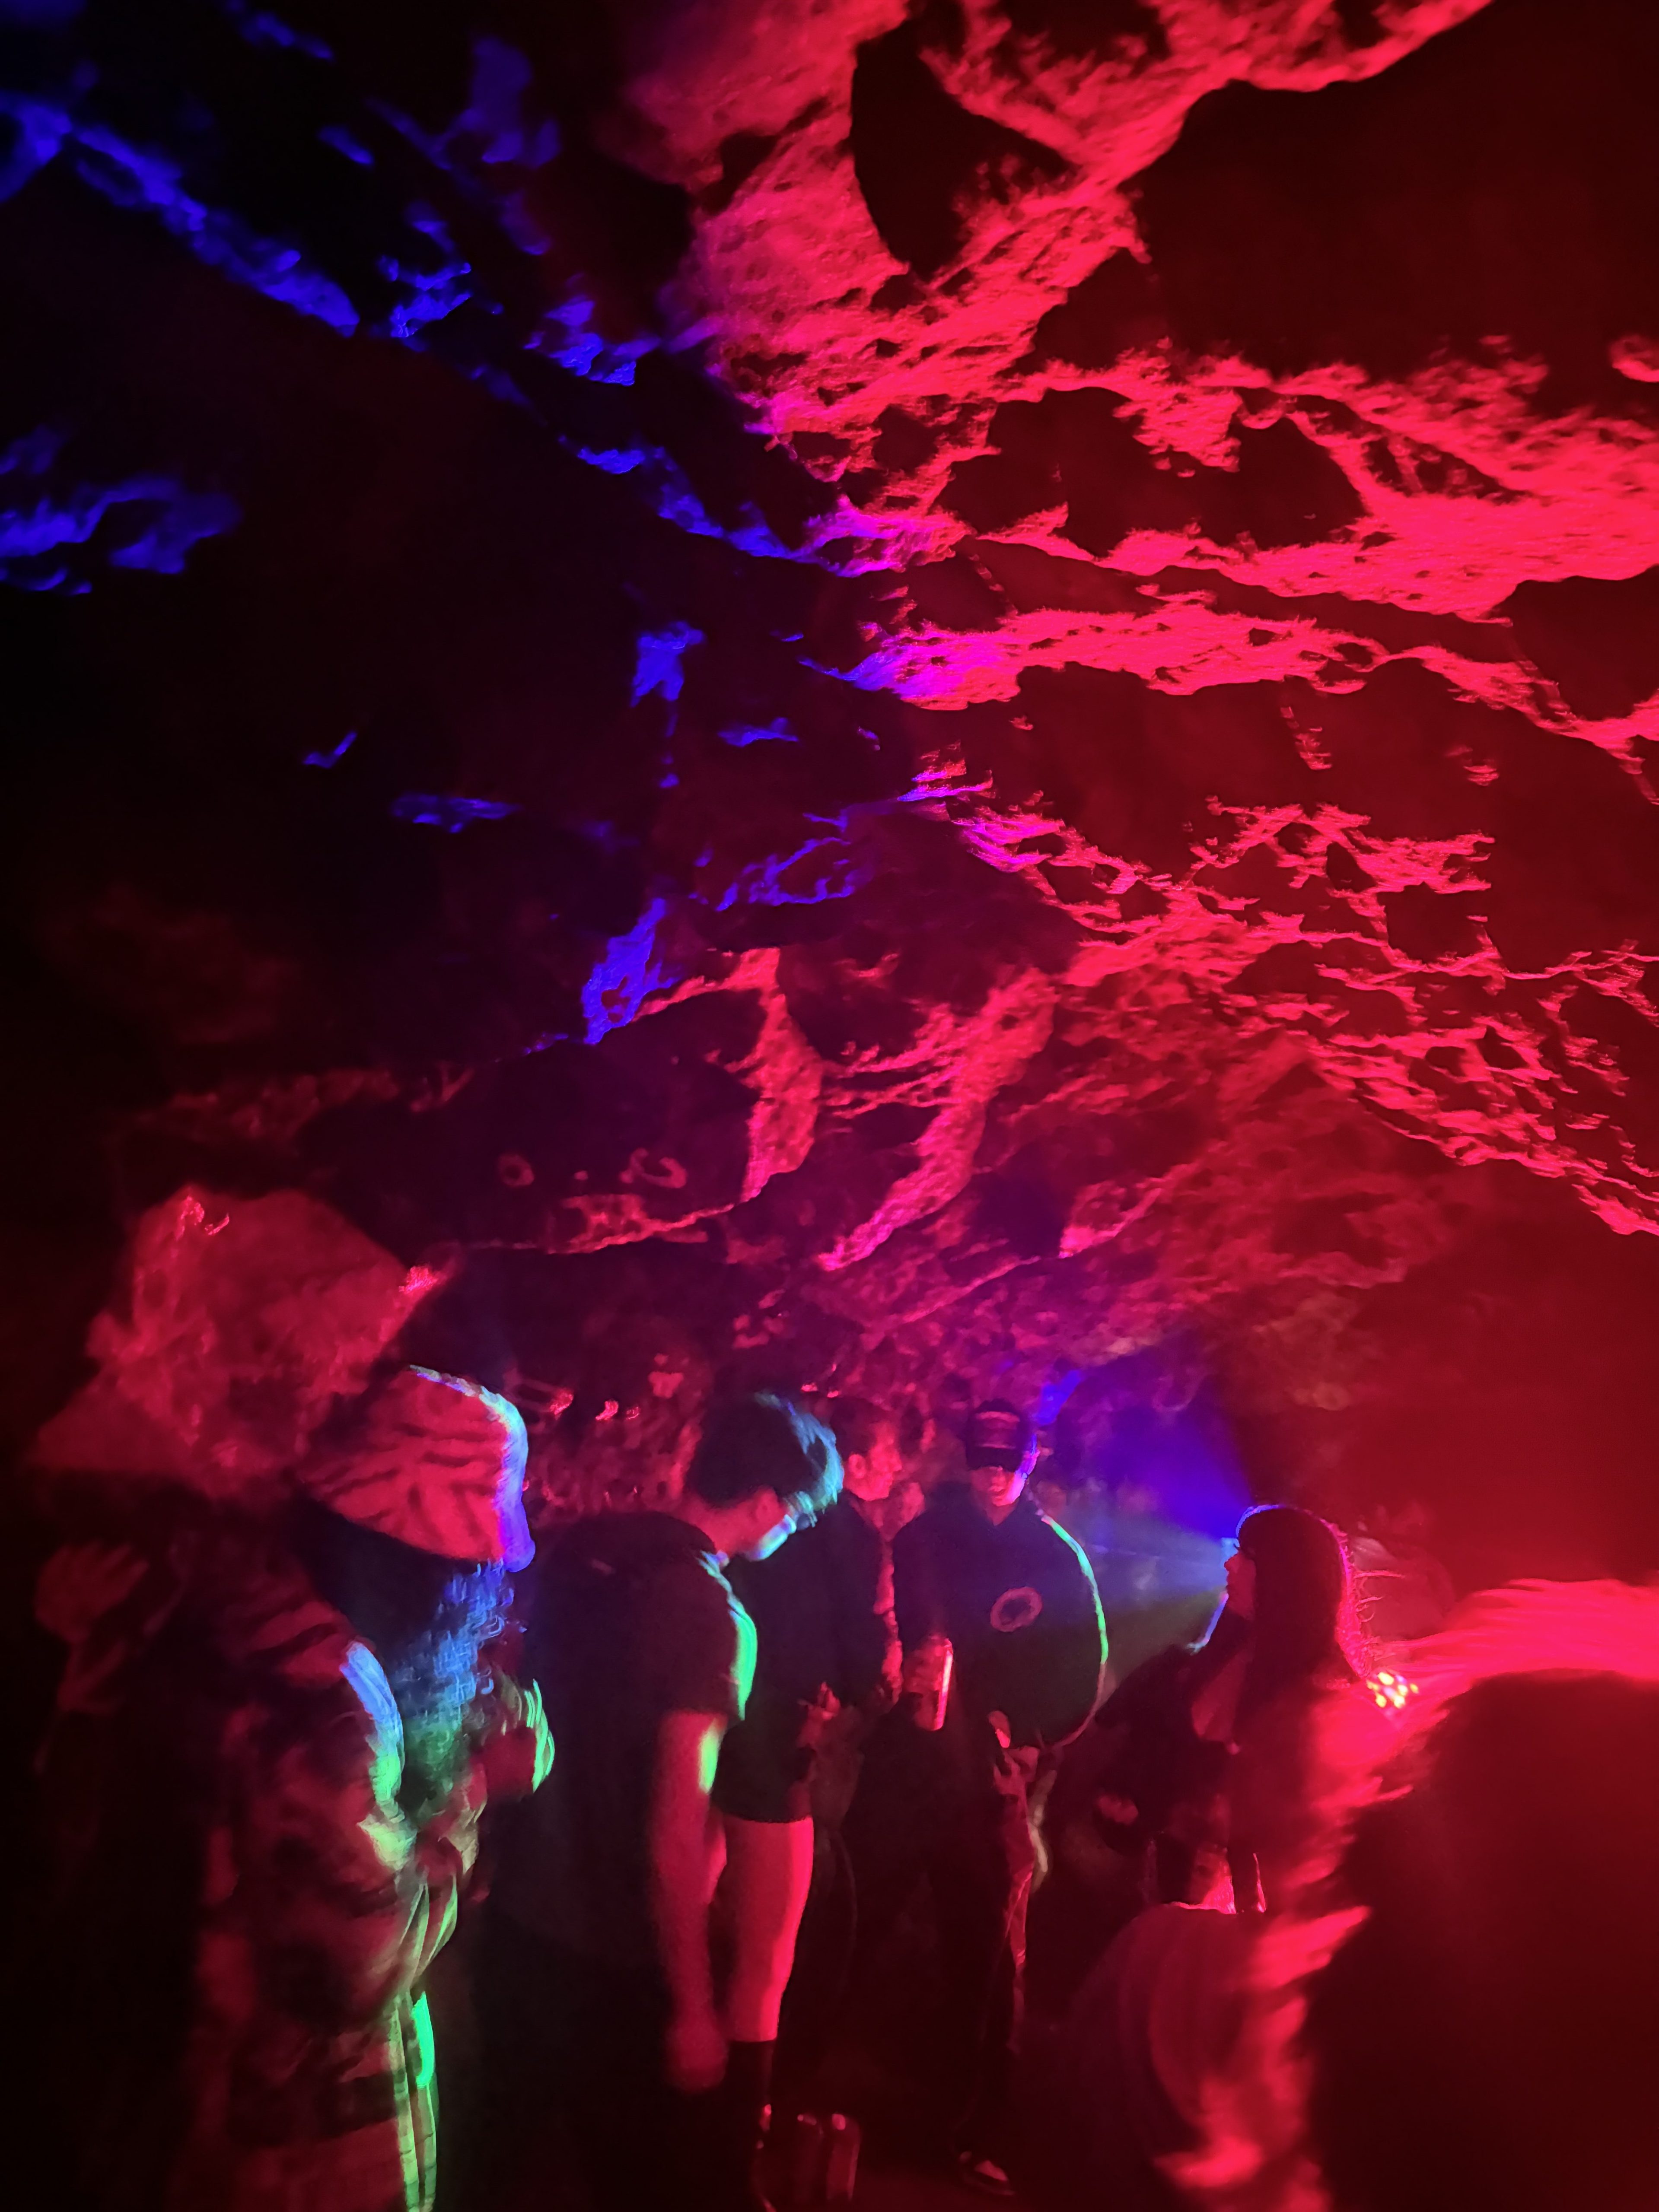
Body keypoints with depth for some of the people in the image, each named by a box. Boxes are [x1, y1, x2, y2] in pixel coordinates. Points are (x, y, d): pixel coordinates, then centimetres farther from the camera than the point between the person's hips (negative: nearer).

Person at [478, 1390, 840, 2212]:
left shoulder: (577, 1546, -4)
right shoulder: (712, 1615, -25)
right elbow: (675, 1837, -24)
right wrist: (692, 2010, -12)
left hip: (514, 1919, 6)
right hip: (609, 1960, -6)